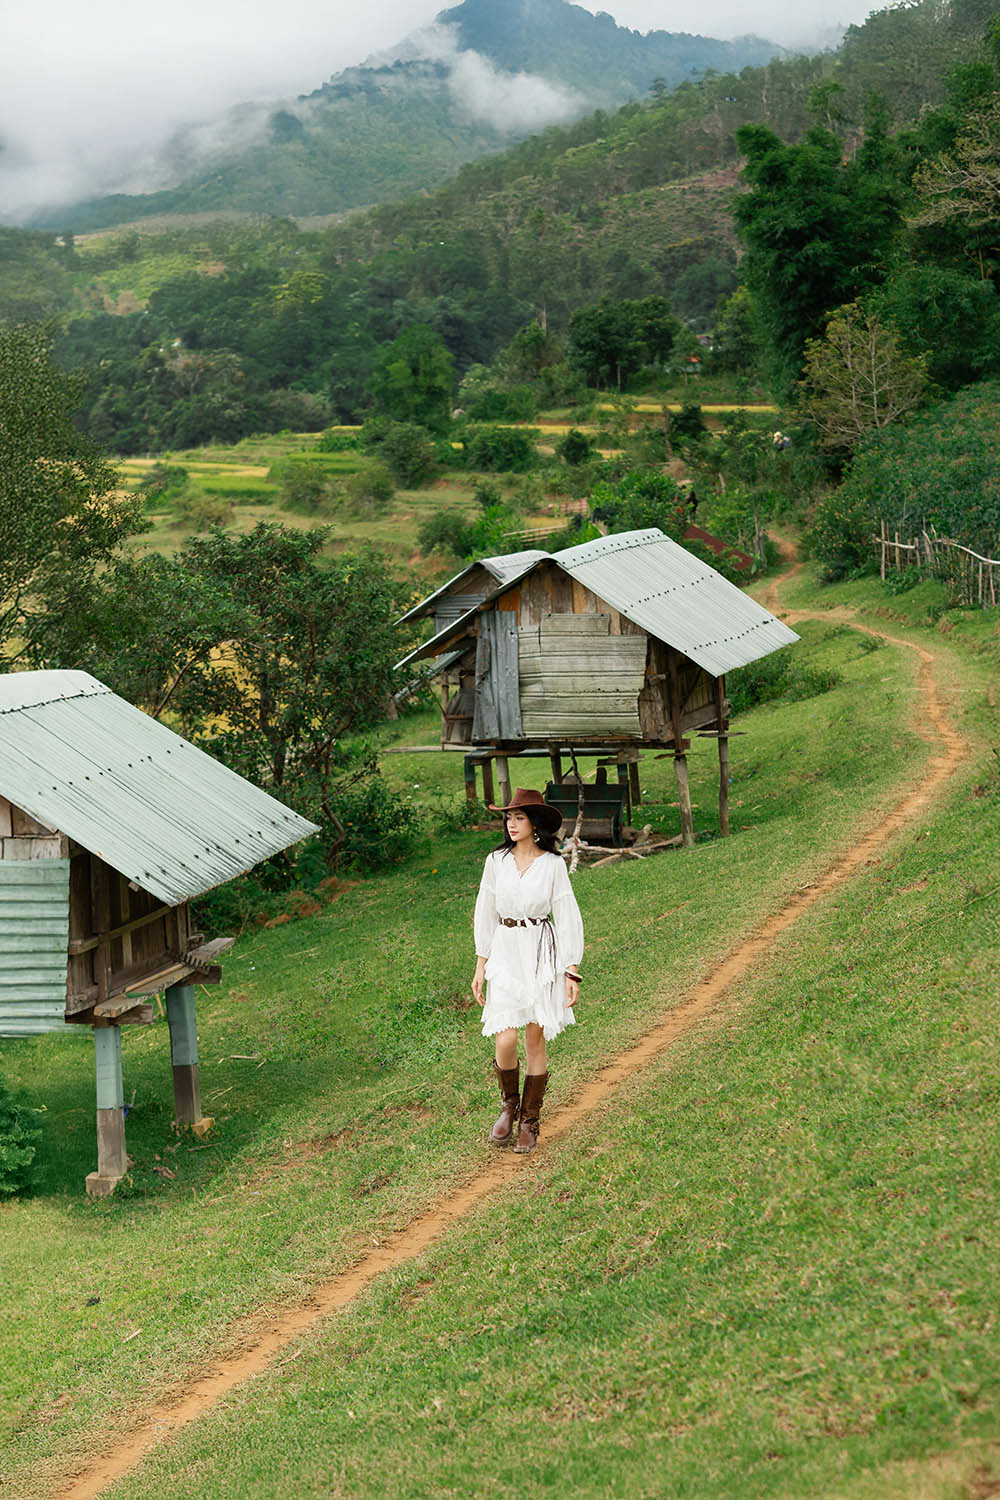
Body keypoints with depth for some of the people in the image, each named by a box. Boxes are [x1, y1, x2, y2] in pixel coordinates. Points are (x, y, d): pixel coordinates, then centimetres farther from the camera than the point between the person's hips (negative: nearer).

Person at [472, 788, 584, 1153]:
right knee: (505, 1041, -9)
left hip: (542, 954, -1)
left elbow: (567, 918, -1)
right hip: (505, 952, 1)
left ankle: (530, 1122, 16)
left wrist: (573, 972, -5)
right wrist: (480, 966, 6)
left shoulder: (552, 864, -3)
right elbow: (485, 913, 9)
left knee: (535, 1041, 1)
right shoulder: (496, 861, 3)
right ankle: (510, 1105, 18)